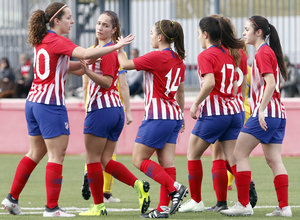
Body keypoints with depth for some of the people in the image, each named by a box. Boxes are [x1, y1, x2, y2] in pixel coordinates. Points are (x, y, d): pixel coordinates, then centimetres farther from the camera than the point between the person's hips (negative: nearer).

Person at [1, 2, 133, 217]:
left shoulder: (42, 41, 14)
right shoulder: (58, 41, -13)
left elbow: (67, 66, 20)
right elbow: (85, 54, -27)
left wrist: (87, 62, 6)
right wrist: (116, 46, -25)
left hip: (34, 101, 9)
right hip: (51, 104, -9)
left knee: (36, 152, 18)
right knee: (57, 155, -5)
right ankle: (52, 207, -6)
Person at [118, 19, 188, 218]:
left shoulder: (157, 57, -14)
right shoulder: (178, 59, 11)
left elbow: (126, 64, -9)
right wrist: (181, 115, 29)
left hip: (158, 116, -9)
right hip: (174, 116, 9)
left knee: (139, 159, -1)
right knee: (167, 162, 4)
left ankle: (175, 187, -13)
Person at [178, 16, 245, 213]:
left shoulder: (206, 55, -9)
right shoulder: (229, 54, 13)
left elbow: (210, 82, -24)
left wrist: (196, 103, -14)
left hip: (214, 113, -7)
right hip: (233, 111, 7)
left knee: (193, 154, 10)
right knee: (233, 158, 3)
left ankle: (196, 201, 13)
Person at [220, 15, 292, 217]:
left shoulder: (263, 53, -10)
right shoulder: (268, 52, 19)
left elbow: (270, 83, -20)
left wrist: (262, 110, -24)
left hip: (265, 113, -9)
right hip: (278, 114, 9)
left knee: (240, 154, -5)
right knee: (274, 160, 6)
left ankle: (244, 204, -6)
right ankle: (284, 207, 1)